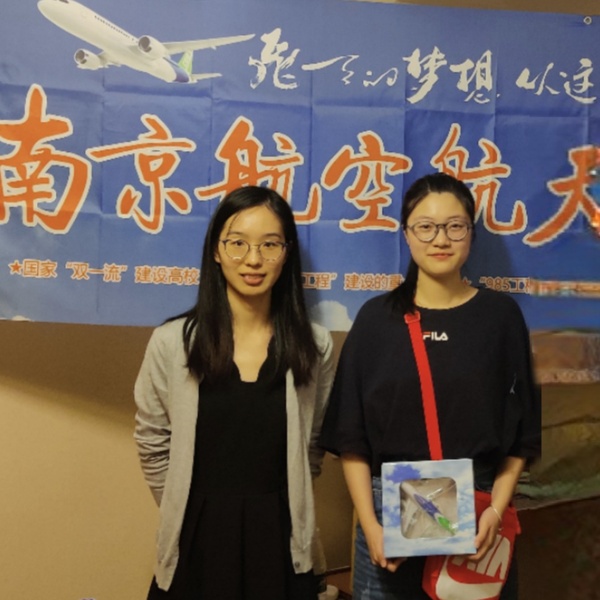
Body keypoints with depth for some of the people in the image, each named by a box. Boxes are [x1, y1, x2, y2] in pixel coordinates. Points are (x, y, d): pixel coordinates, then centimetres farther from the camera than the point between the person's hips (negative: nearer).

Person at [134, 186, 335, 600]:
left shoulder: (314, 345, -3)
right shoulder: (172, 341, -7)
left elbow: (314, 443, 8)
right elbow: (153, 445, 3)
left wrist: (269, 505, 7)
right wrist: (187, 510, 6)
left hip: (279, 540, 1)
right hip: (197, 541, 0)